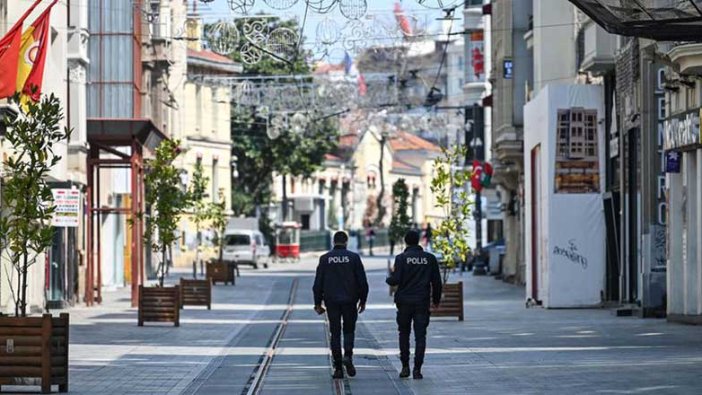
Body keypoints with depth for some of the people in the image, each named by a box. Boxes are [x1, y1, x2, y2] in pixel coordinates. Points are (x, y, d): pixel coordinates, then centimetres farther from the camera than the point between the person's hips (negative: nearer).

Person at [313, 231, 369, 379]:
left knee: (335, 333, 5)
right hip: (350, 301, -1)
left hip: (331, 301, 1)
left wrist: (318, 303, 8)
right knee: (349, 330, 14)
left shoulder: (325, 259, 1)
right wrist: (363, 300, 9)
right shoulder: (353, 257, -2)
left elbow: (318, 283, 2)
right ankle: (348, 356, -11)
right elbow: (362, 282, -1)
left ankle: (338, 368, 2)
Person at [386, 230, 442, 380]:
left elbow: (396, 280, -12)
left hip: (405, 301, -1)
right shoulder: (430, 258, 1)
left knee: (404, 334, 14)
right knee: (420, 336, 2)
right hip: (422, 302, 1)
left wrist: (389, 279, 11)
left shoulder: (402, 258, -6)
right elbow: (437, 281, 3)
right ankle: (417, 369, -5)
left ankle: (405, 366, 10)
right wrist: (436, 299, 16)